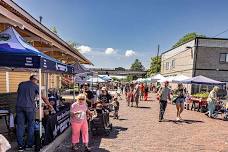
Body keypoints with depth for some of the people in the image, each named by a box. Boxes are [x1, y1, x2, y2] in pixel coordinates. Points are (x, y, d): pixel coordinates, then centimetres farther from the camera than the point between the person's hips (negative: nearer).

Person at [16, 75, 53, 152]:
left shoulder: (21, 84, 13)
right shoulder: (35, 86, 1)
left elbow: (18, 93, 24)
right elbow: (43, 98, 3)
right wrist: (49, 105, 16)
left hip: (19, 106, 4)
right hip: (29, 107, -4)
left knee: (20, 126, 9)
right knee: (31, 126, 10)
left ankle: (20, 146, 14)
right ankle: (29, 145, 16)